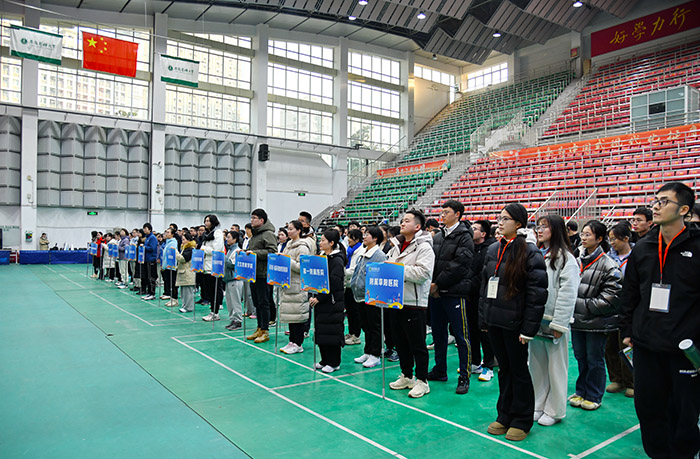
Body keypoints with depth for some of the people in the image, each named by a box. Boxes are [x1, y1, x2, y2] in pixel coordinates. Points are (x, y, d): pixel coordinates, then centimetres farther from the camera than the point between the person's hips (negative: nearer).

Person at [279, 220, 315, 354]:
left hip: (298, 286, -9)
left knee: (297, 314, -4)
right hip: (288, 284, 9)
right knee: (289, 314, 11)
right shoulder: (289, 245, 16)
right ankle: (292, 341, 20)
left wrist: (288, 261, -20)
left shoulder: (303, 247, -12)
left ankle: (298, 344, 5)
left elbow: (302, 267, -19)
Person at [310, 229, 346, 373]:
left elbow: (334, 284, -20)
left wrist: (319, 298, -17)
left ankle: (334, 363, 12)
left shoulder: (337, 260, -14)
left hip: (332, 303, -8)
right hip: (320, 301, 9)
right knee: (320, 331, 12)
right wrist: (313, 296, 6)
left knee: (331, 332, -1)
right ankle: (325, 360, 25)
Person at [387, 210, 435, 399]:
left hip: (414, 304, -8)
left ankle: (422, 381, 16)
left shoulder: (424, 247, -11)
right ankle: (406, 376, 31)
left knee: (417, 344, 2)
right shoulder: (396, 246, 15)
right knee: (400, 342, 17)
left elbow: (423, 273, -23)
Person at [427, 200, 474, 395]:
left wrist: (438, 284, -15)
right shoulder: (438, 236, 14)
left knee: (461, 335, 0)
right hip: (436, 292, 8)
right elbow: (431, 261, 12)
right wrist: (431, 284, -2)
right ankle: (440, 370, 29)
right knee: (438, 332, 16)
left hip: (454, 292, -7)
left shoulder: (464, 237, -8)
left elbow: (459, 265, -17)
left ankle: (464, 376, 10)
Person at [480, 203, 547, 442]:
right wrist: (483, 317, 11)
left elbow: (537, 293, -14)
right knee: (504, 369, 17)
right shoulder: (493, 250, 8)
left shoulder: (530, 252, -11)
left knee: (519, 370, 8)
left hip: (514, 322, -6)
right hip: (494, 321, 6)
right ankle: (505, 415, 31)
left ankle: (522, 421, 24)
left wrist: (528, 328, -17)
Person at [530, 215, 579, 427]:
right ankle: (538, 406, 27)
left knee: (556, 367, 5)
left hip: (554, 321, -6)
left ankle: (554, 411, 18)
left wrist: (558, 324, -16)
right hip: (535, 319, 7)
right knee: (536, 365, 14)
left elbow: (567, 293, -13)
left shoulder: (565, 258, -8)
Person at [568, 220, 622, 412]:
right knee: (580, 357, 17)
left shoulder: (608, 265, -12)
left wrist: (584, 306, -15)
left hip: (596, 322, -6)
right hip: (577, 320, 6)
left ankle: (594, 397, 23)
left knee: (594, 360, 8)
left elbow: (609, 298, -15)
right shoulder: (577, 261, 7)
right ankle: (581, 392, 32)